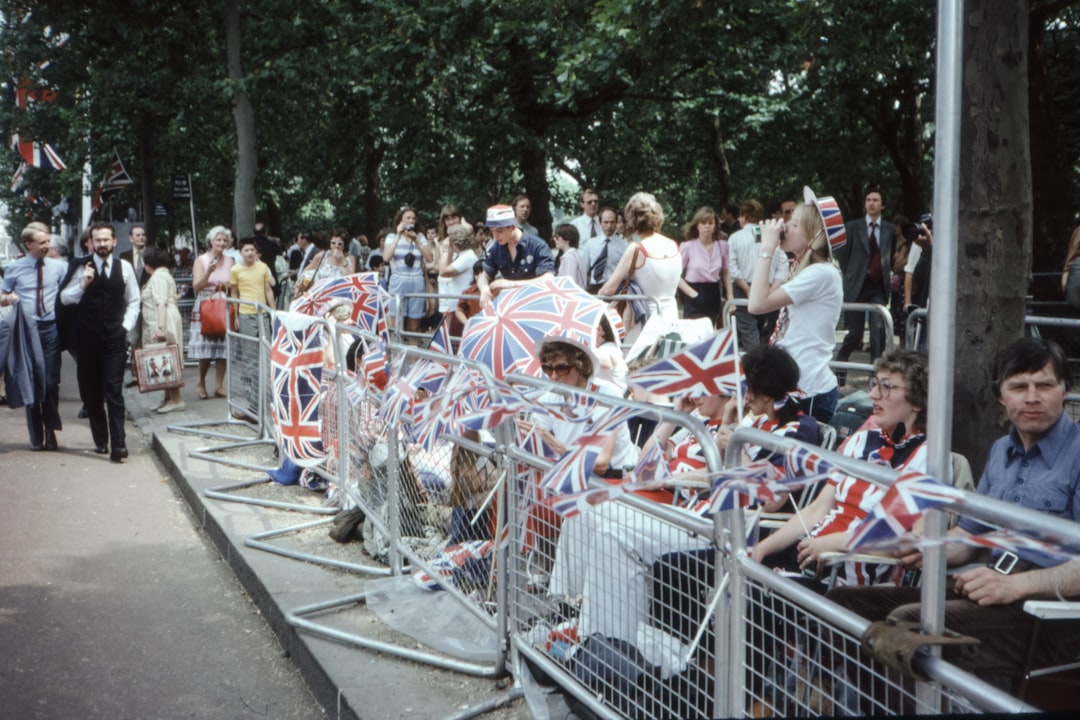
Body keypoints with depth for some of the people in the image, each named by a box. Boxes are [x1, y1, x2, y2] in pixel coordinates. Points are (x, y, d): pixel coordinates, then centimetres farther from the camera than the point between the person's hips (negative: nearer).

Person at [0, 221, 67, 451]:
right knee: (31, 382, 6)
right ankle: (36, 436, 18)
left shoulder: (59, 267, 2)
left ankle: (50, 431, 19)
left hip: (51, 329, 0)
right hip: (26, 329, 0)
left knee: (51, 382, 2)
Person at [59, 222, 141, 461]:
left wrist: (126, 326, -1)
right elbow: (64, 298, -1)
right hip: (88, 338, 1)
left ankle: (118, 445, -12)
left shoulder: (125, 267, 3)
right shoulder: (82, 267, 1)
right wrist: (83, 284, -17)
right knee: (91, 392, 9)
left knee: (114, 391, -8)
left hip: (115, 337, -1)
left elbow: (133, 301, 11)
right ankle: (100, 440, 24)